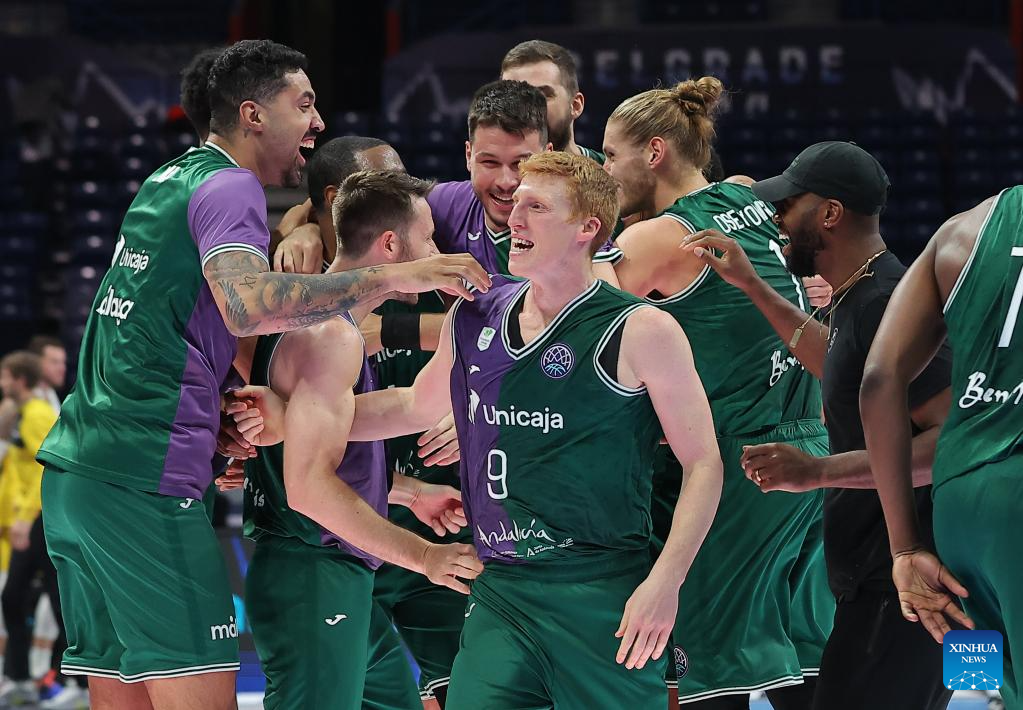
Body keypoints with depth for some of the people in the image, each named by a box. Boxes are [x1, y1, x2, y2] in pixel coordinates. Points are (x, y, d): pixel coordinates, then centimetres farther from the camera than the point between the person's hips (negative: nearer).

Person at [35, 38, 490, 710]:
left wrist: (226, 404, 17)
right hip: (146, 479, -10)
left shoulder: (170, 179, 22)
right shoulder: (229, 187, -7)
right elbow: (247, 305, -27)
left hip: (73, 472, 10)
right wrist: (396, 276, -27)